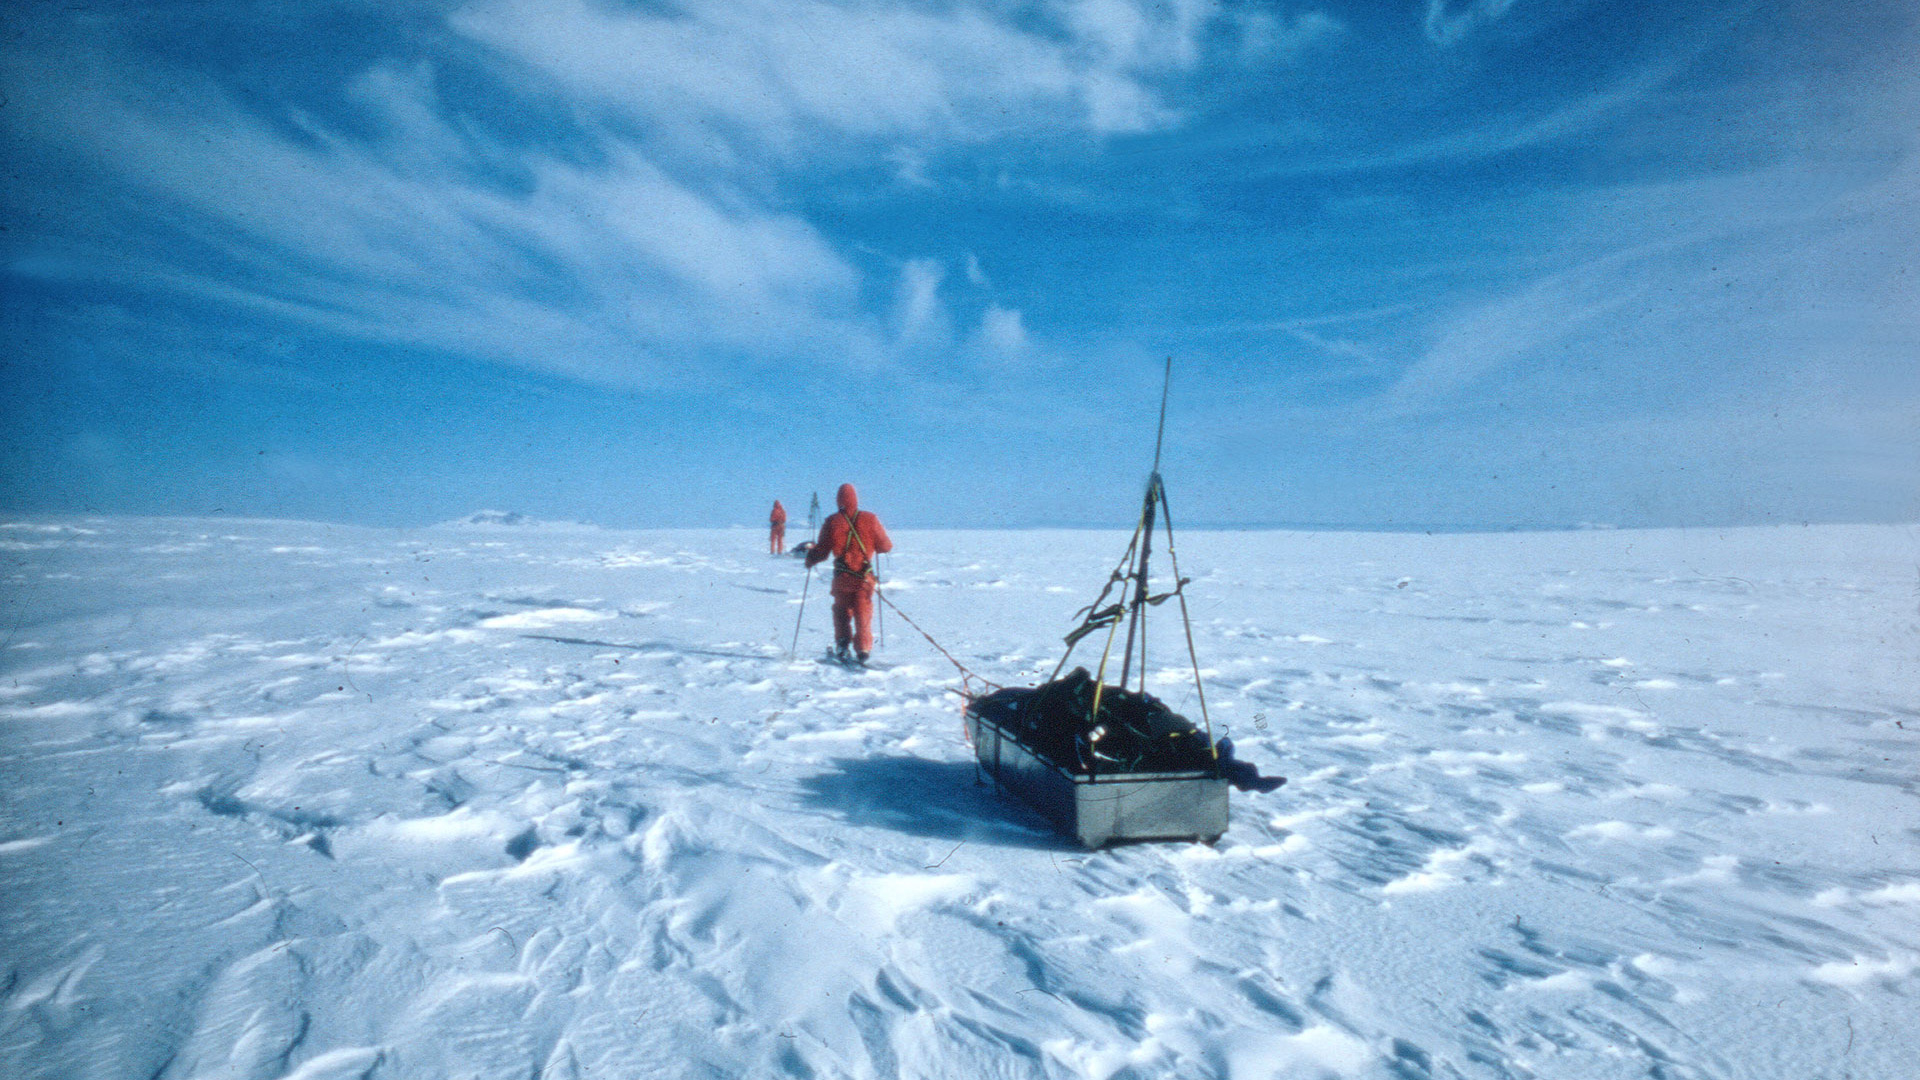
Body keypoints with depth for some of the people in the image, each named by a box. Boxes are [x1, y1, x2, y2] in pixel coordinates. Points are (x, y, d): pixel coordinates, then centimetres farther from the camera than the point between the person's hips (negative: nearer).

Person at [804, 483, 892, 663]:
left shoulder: (832, 522, -4)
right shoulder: (869, 519, -4)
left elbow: (822, 551, 0)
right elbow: (885, 546, 1)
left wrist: (810, 559, 20)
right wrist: (882, 533, 22)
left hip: (842, 577, 0)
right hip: (865, 577, 0)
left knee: (842, 611, 18)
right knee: (863, 613, 8)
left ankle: (842, 645, 9)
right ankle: (863, 649, 1)